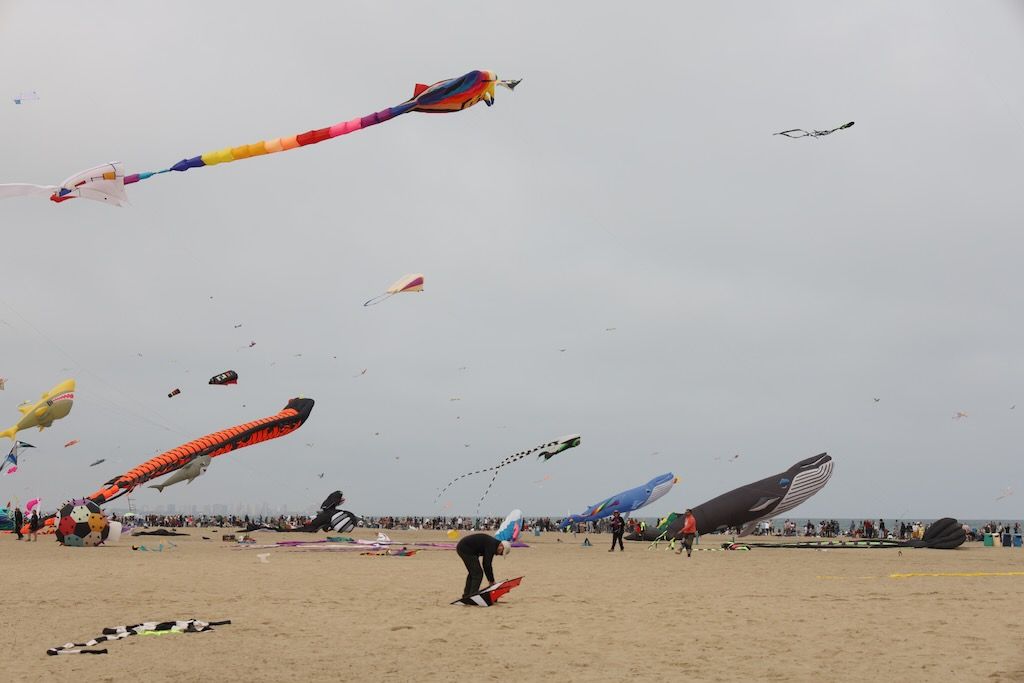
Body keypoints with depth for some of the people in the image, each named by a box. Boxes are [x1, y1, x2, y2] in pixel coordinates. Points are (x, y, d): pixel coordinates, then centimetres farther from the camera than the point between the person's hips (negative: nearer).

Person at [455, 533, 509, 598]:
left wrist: (491, 580, 17)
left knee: (473, 572, 22)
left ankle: (466, 595, 30)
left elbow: (486, 564, 18)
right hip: (465, 549, -11)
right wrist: (492, 581, -10)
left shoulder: (492, 543, 11)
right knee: (478, 573, -8)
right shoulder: (491, 545, -19)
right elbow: (487, 565, -20)